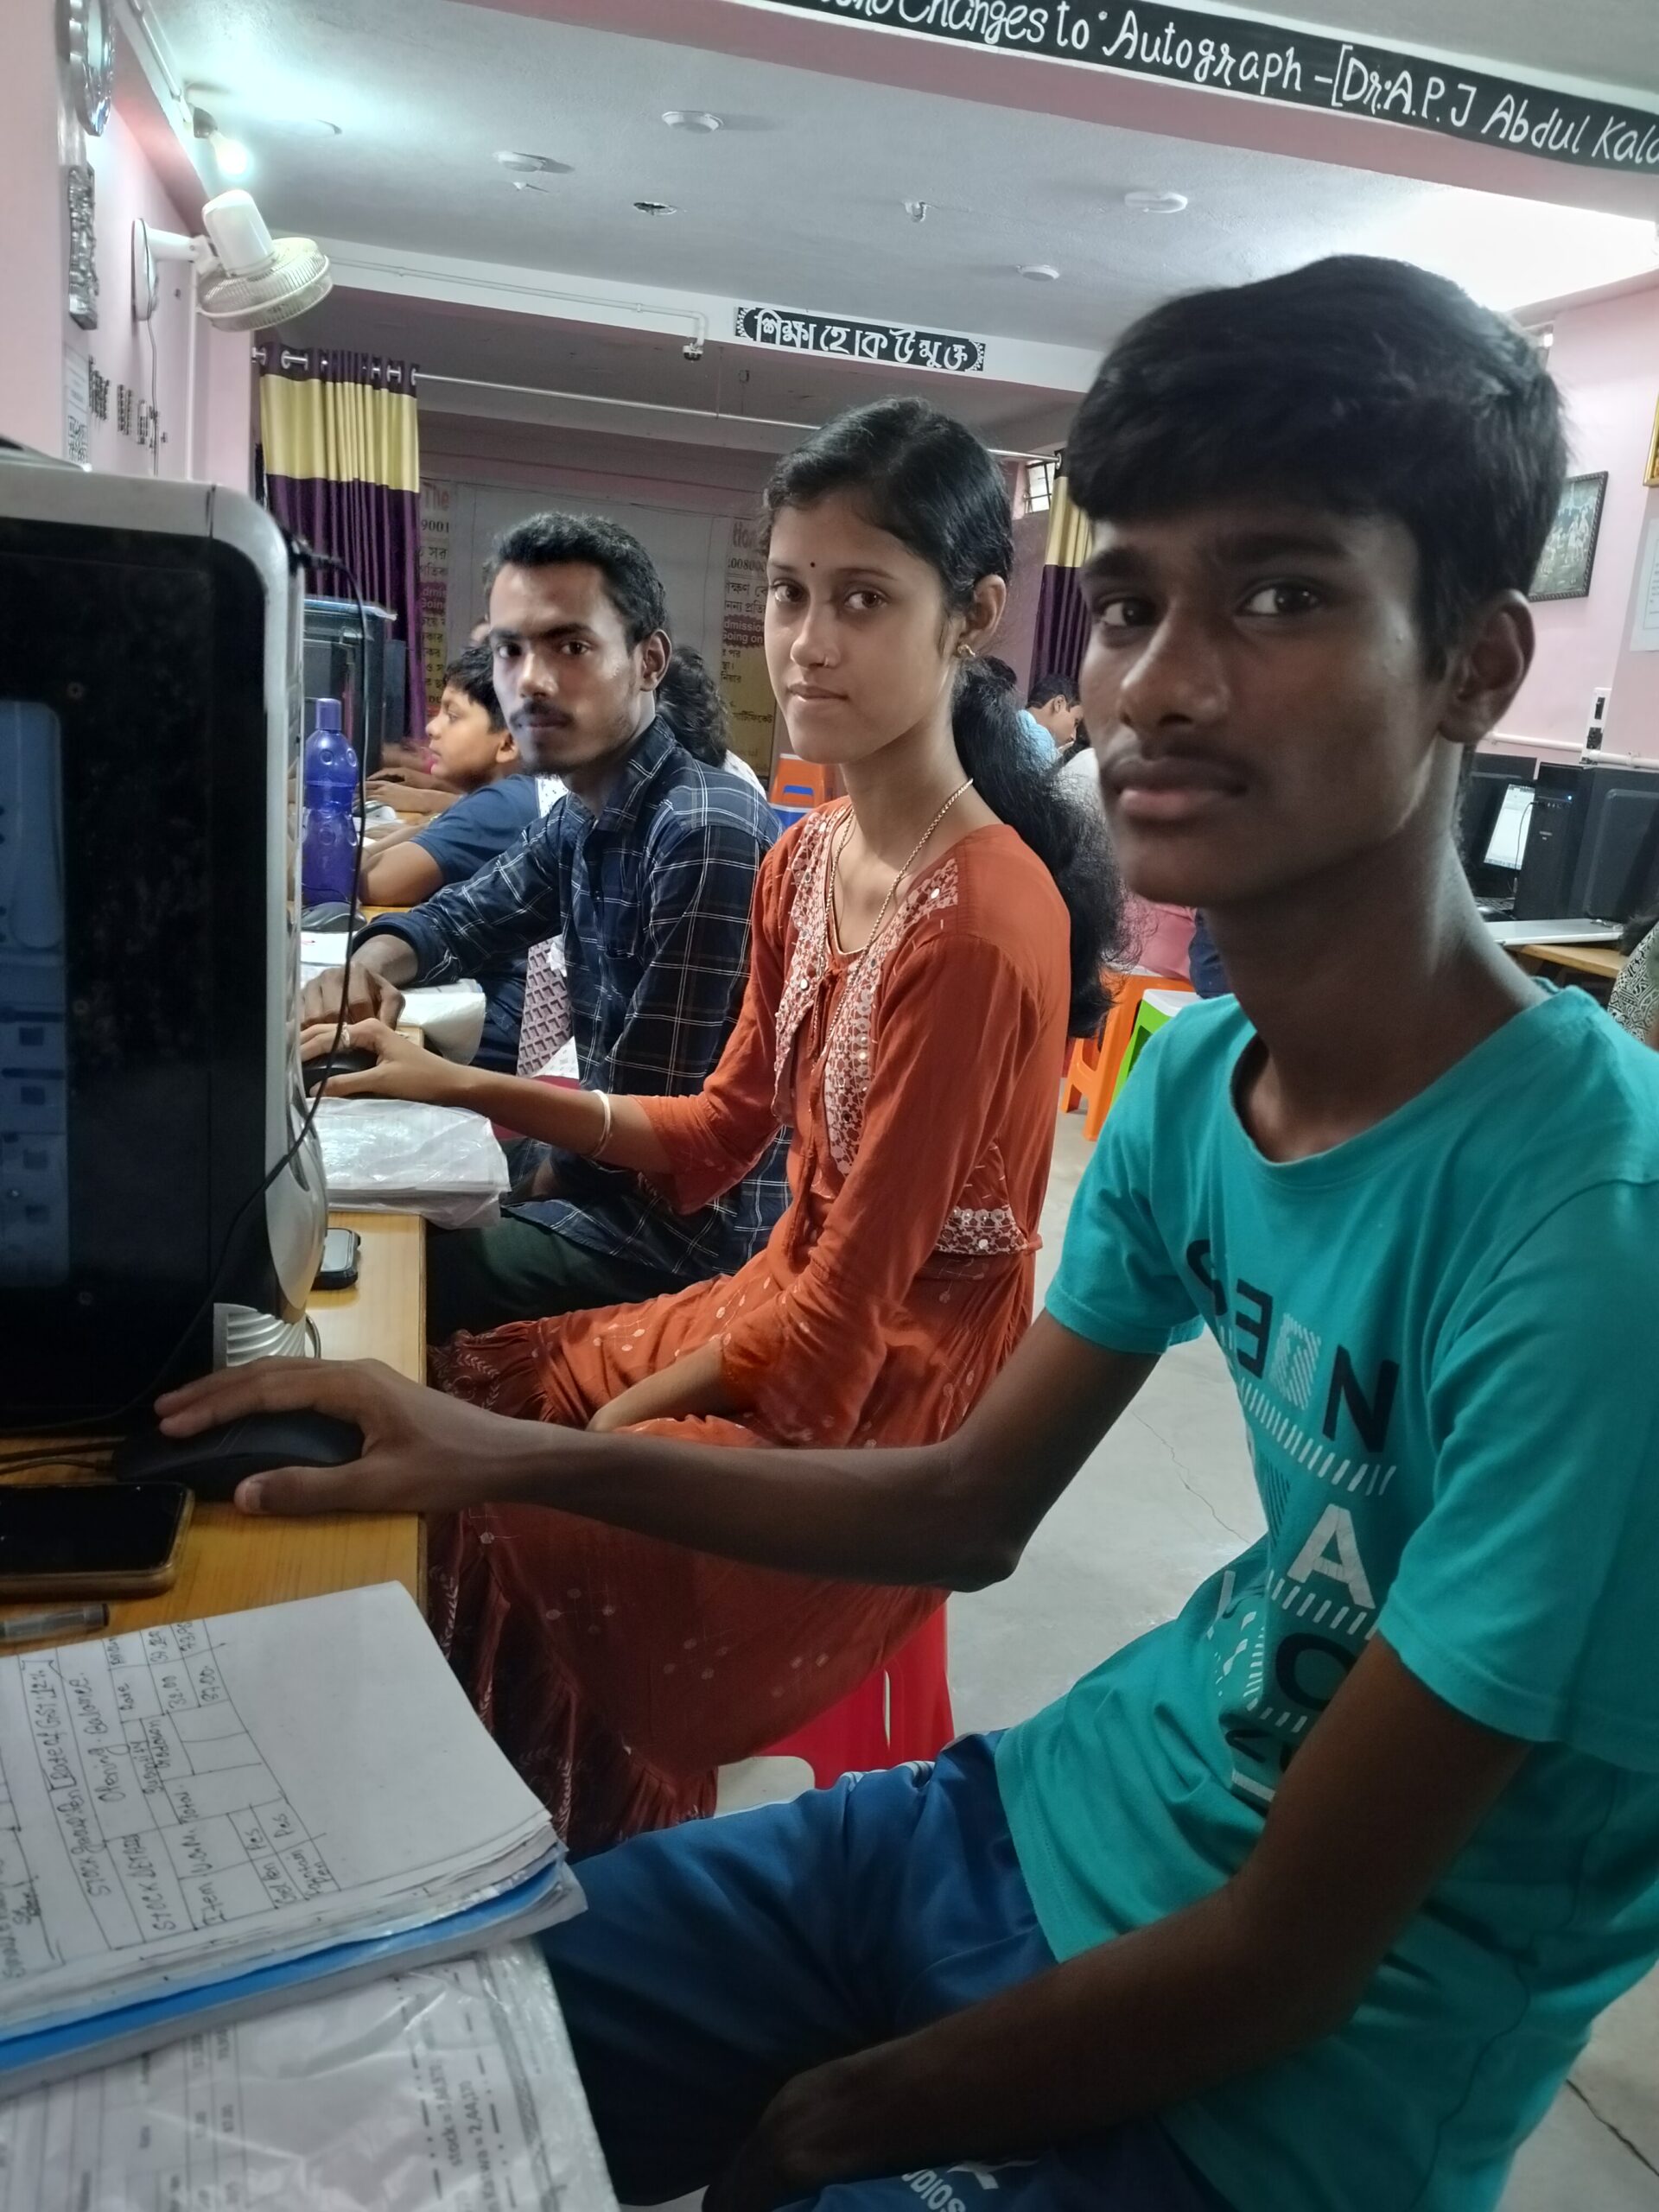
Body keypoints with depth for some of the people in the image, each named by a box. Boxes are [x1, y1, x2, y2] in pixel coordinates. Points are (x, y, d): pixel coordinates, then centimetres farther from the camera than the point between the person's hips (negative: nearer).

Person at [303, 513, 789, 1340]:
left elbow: (650, 1123, -24)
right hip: (614, 1176, 9)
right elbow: (468, 912, 19)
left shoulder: (704, 836, -25)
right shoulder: (580, 814, 3)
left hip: (687, 1227, -8)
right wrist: (375, 960, -6)